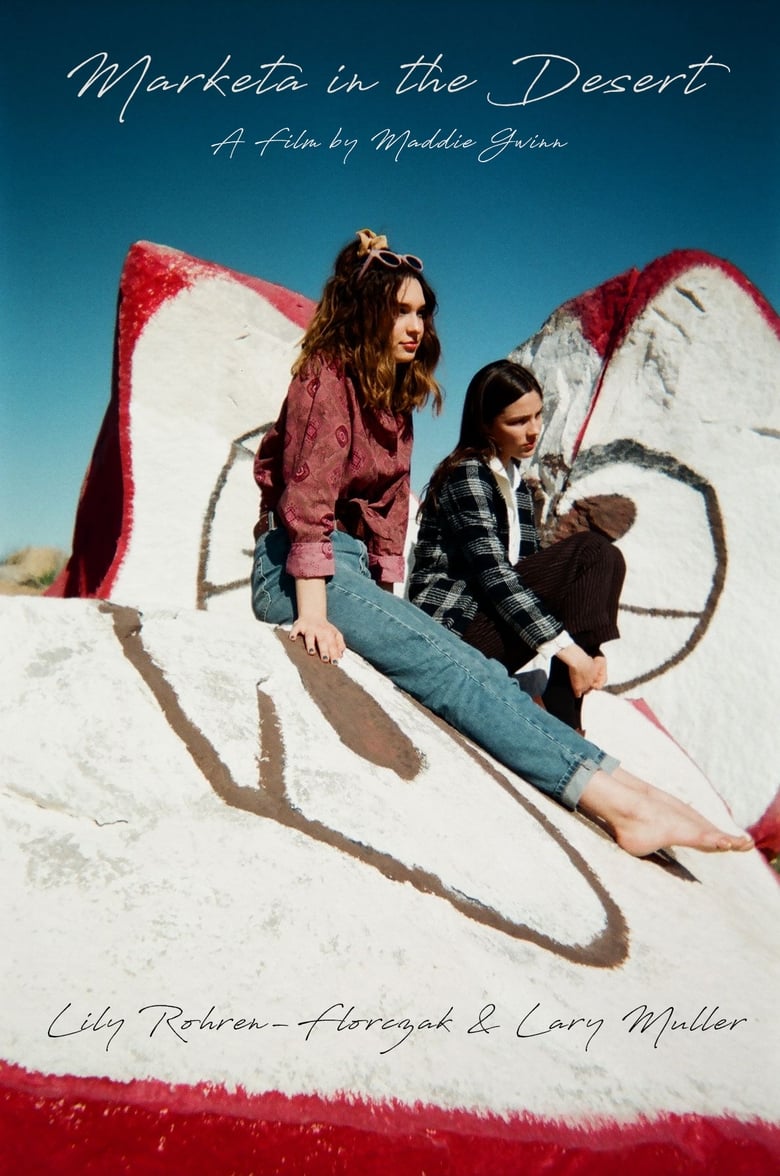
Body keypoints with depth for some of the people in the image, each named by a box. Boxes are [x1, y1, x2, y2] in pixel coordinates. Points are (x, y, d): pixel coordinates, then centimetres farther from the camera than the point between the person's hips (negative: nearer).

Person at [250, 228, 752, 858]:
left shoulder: (393, 397, 18)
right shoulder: (328, 376, -7)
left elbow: (389, 507, 14)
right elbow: (307, 498, -16)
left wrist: (391, 598, 4)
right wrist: (314, 614, -22)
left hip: (355, 567, 8)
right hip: (297, 570, -8)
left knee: (471, 667, -13)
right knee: (451, 665, -24)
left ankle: (623, 789, -24)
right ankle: (616, 797, -30)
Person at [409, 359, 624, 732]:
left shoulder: (515, 480, 17)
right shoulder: (467, 475, -10)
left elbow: (534, 566, 11)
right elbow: (494, 574, -21)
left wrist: (586, 647, -2)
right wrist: (567, 649, -24)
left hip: (496, 619, 9)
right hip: (454, 627, -9)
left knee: (605, 561, -3)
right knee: (591, 552, -16)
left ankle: (564, 712, -11)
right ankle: (562, 712, -18)